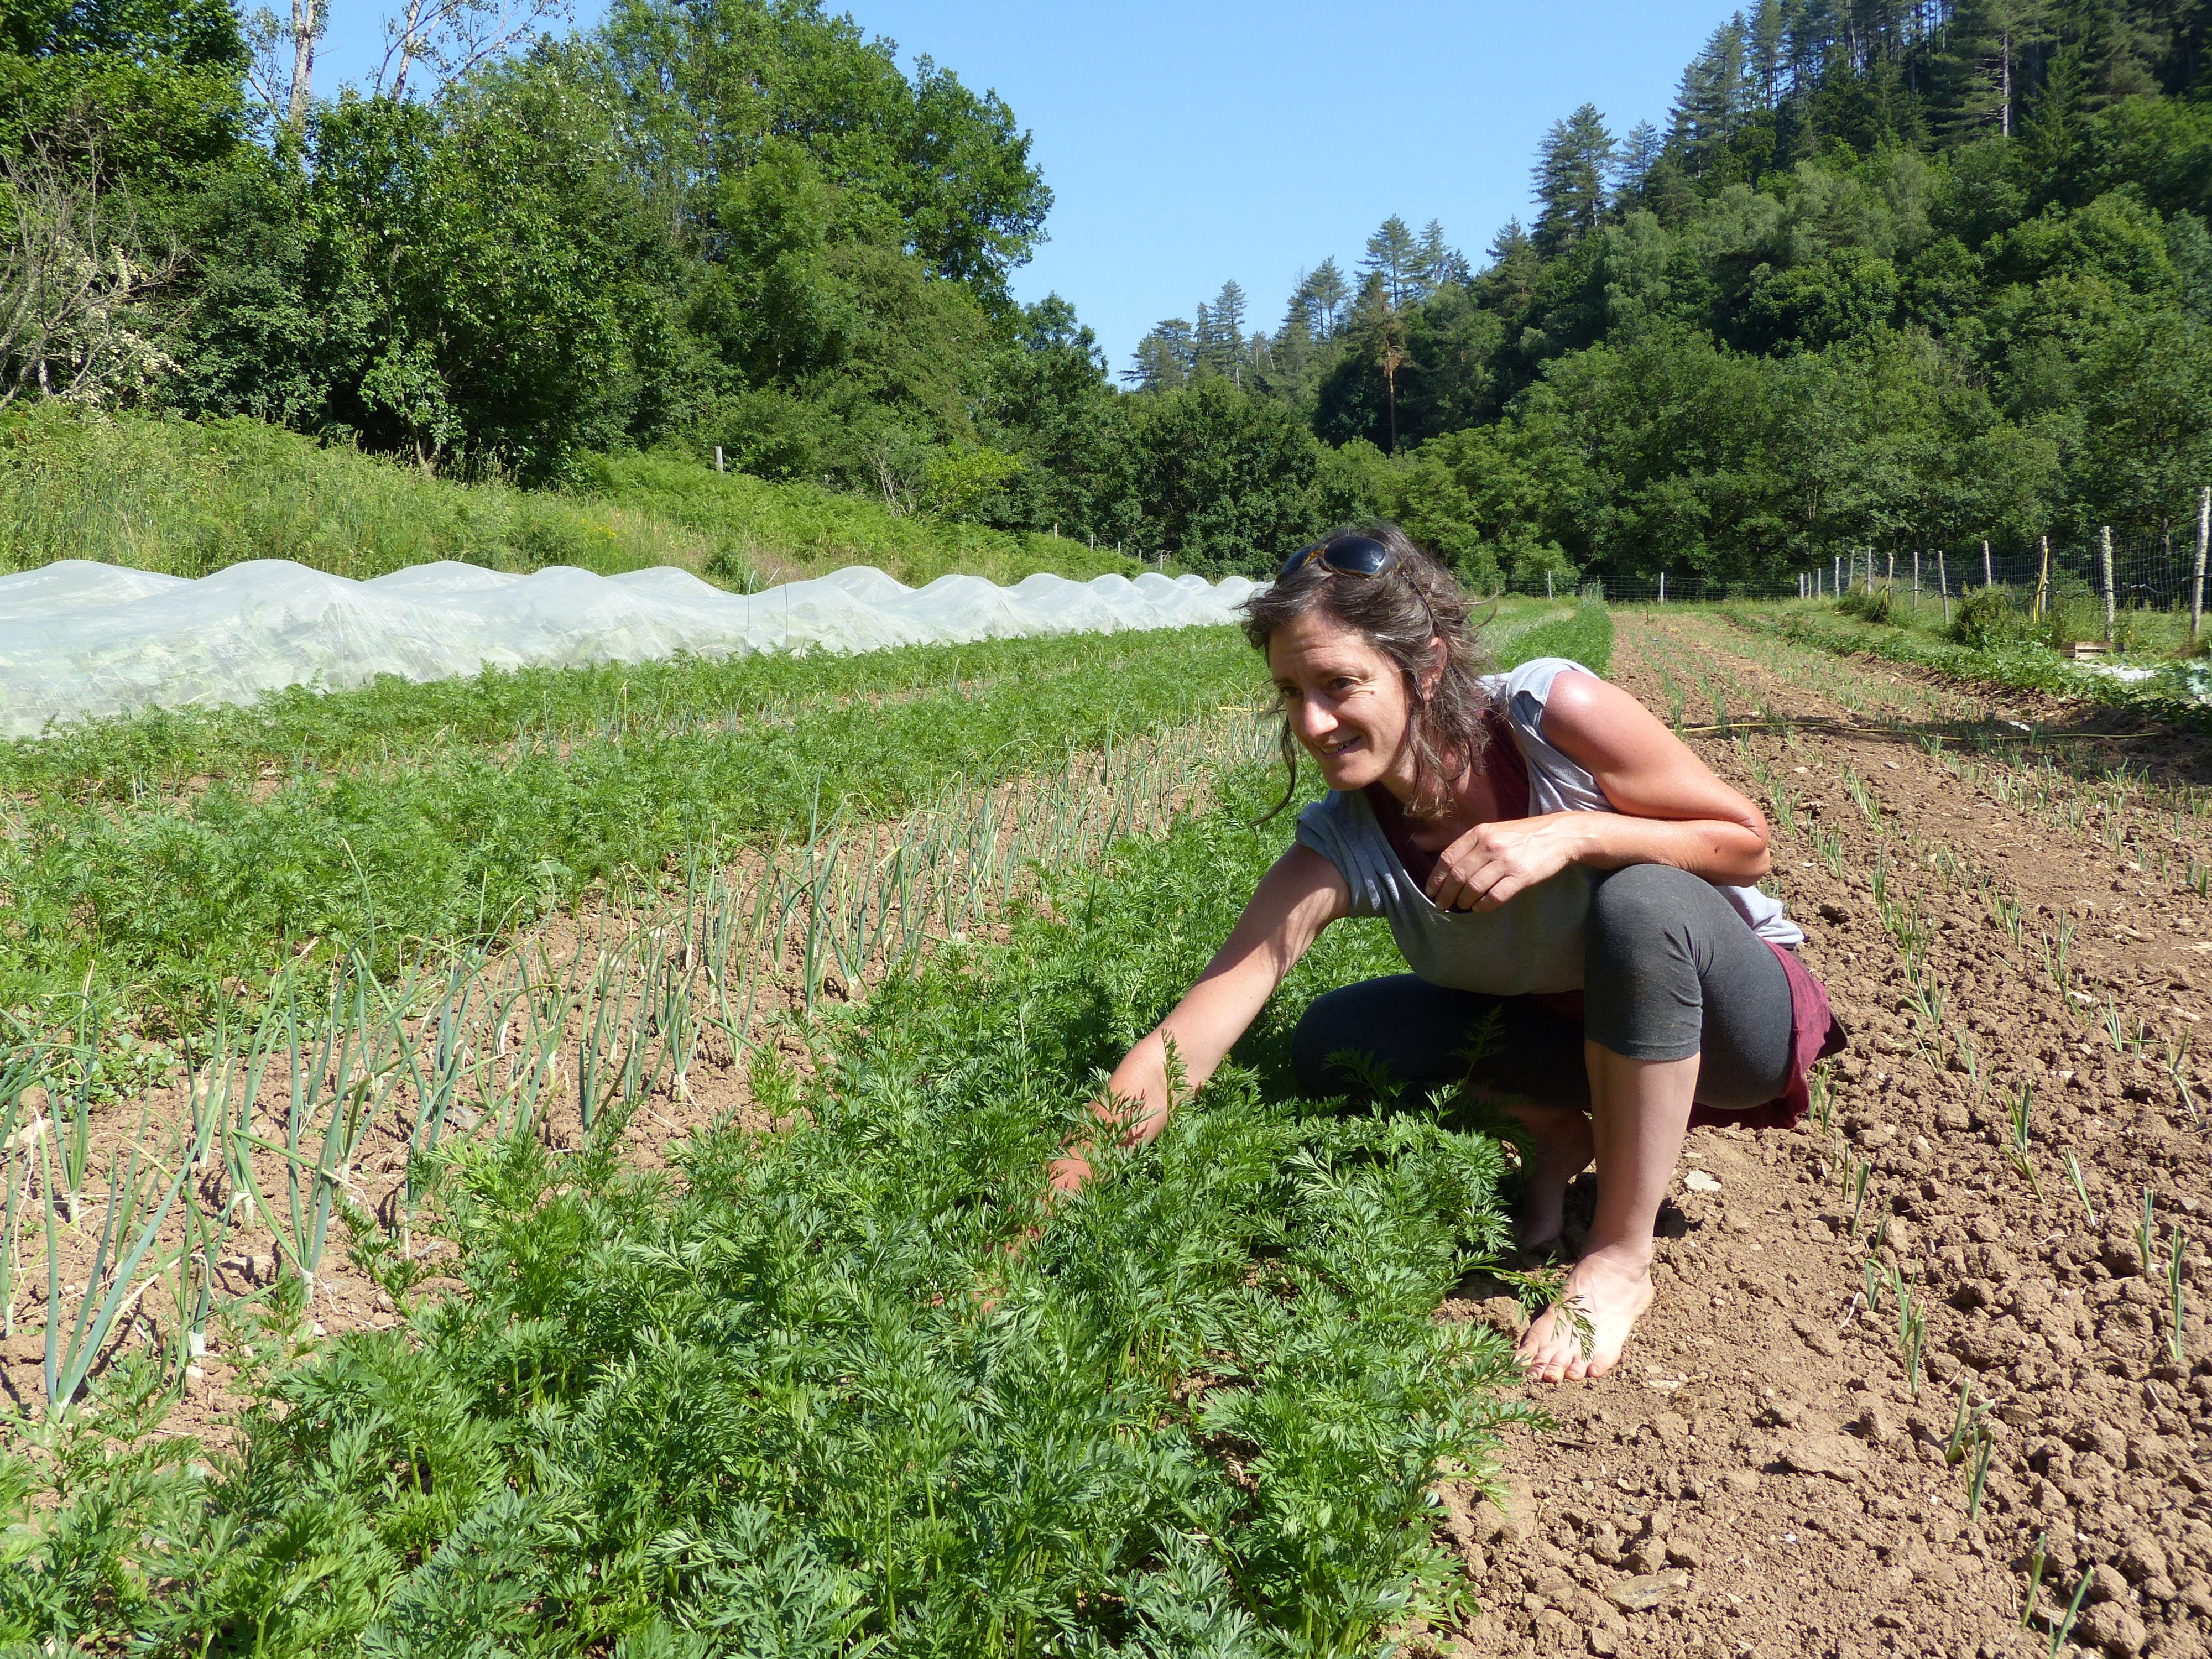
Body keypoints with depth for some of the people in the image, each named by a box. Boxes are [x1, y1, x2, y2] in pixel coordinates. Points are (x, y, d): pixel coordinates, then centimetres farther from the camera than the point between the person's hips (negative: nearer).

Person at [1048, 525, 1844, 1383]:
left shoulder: (1552, 711, -28)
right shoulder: (1339, 850, -20)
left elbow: (1745, 842, -16)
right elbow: (1178, 1053, -26)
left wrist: (1573, 834, -33)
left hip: (1736, 1016, -2)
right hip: (1567, 1025, 3)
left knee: (1641, 899, -35)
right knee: (1332, 1041, -16)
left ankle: (1621, 1257, -18)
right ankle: (1554, 1130, 8)